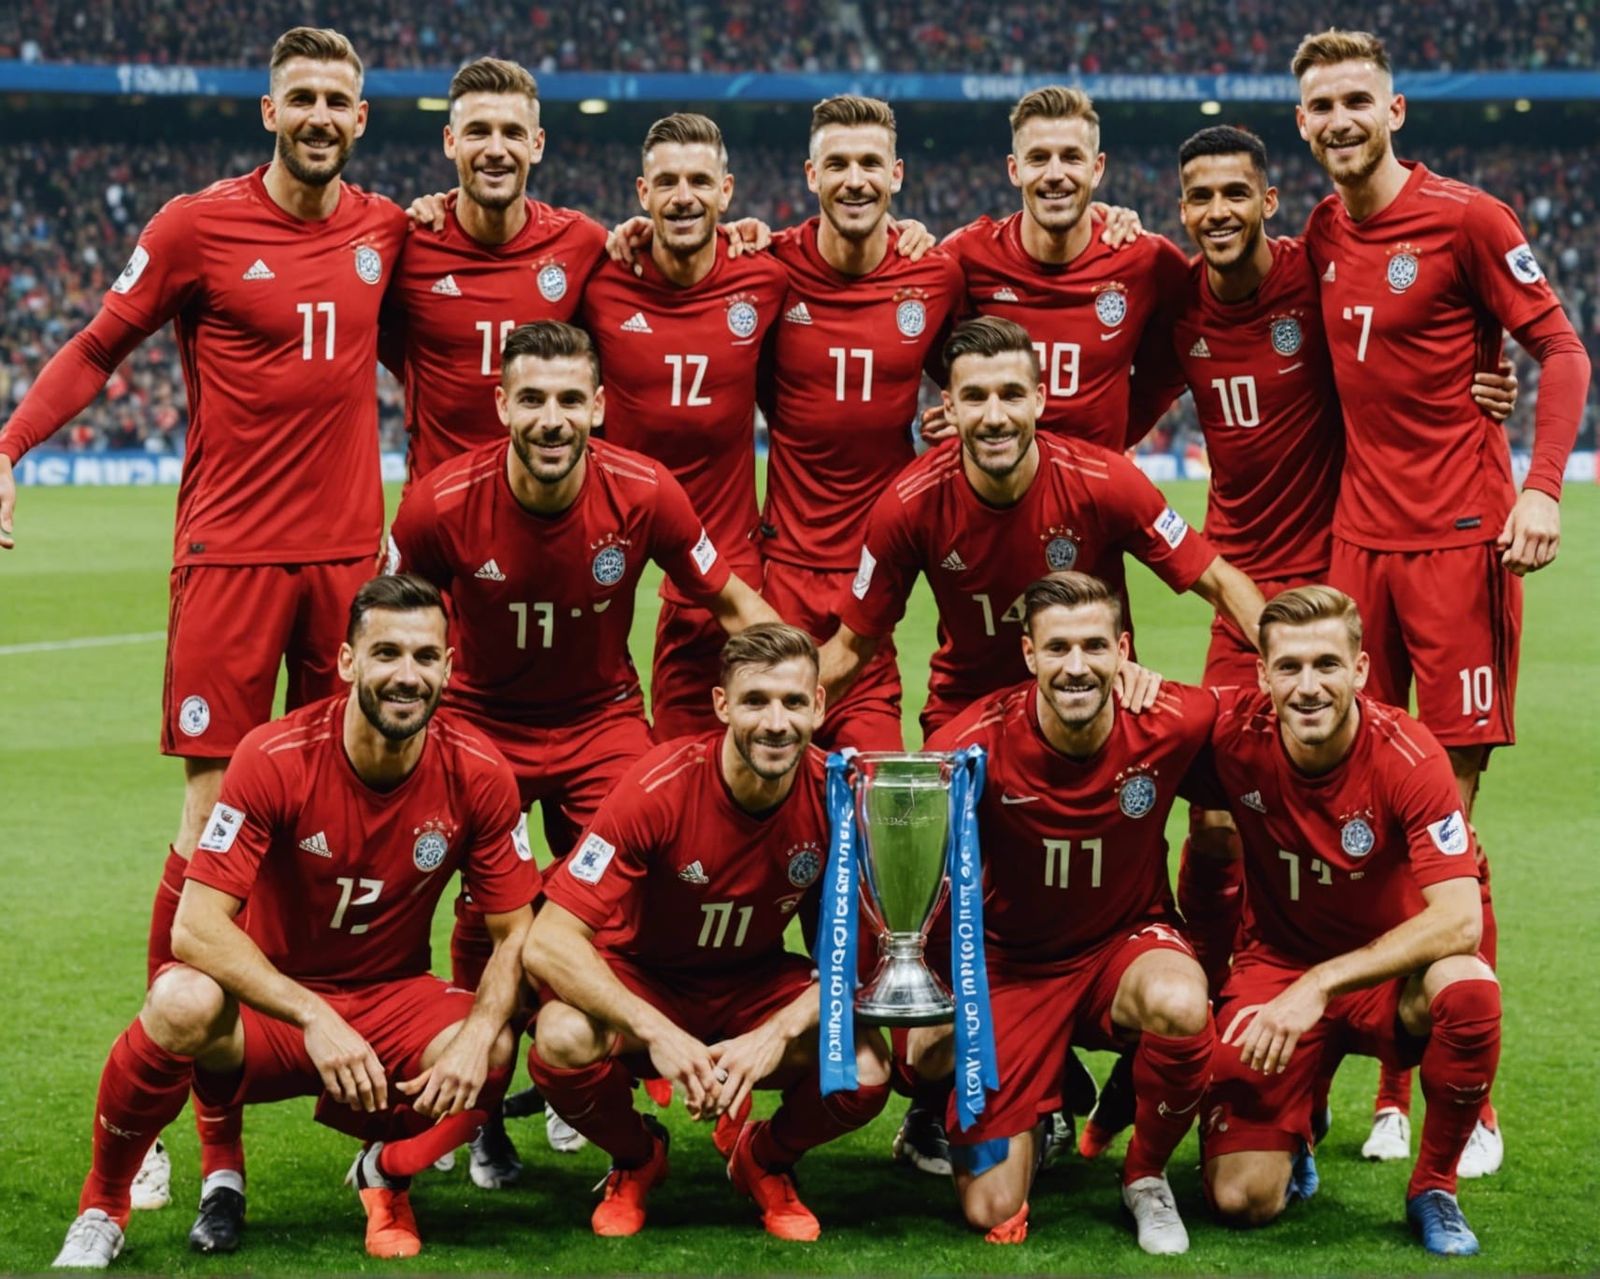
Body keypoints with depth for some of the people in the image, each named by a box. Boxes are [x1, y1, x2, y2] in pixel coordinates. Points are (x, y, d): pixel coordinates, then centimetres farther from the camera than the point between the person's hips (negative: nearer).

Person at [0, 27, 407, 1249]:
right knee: (213, 823, -7)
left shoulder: (385, 230, 9)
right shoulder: (197, 226, -3)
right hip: (231, 553, -4)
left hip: (349, 551, 4)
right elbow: (99, 347, 2)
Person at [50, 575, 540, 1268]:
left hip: (391, 1002, 2)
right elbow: (196, 927, -24)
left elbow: (514, 933, -5)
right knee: (183, 1003, -35)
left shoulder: (475, 774, -12)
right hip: (268, 999, -2)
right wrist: (315, 1018, -35)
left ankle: (387, 1172, 5)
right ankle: (102, 1206, -8)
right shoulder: (275, 759, -20)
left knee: (492, 1057, -30)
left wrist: (478, 1035, -26)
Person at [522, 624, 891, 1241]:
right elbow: (547, 943, -29)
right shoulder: (659, 789, -27)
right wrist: (658, 1033, -38)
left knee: (865, 1072, -26)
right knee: (564, 1041, -34)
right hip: (641, 977, -2)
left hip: (755, 985, 2)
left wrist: (777, 1034, -28)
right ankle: (636, 1159, 3)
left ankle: (766, 1160, 11)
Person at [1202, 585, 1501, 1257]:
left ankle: (1434, 1188, -10)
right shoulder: (1235, 734, -16)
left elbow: (1459, 920, -29)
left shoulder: (1409, 755, -22)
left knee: (1470, 990, -37)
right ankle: (1297, 1114, 23)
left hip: (1390, 973, -1)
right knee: (1243, 1200, -15)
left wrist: (1321, 985, -34)